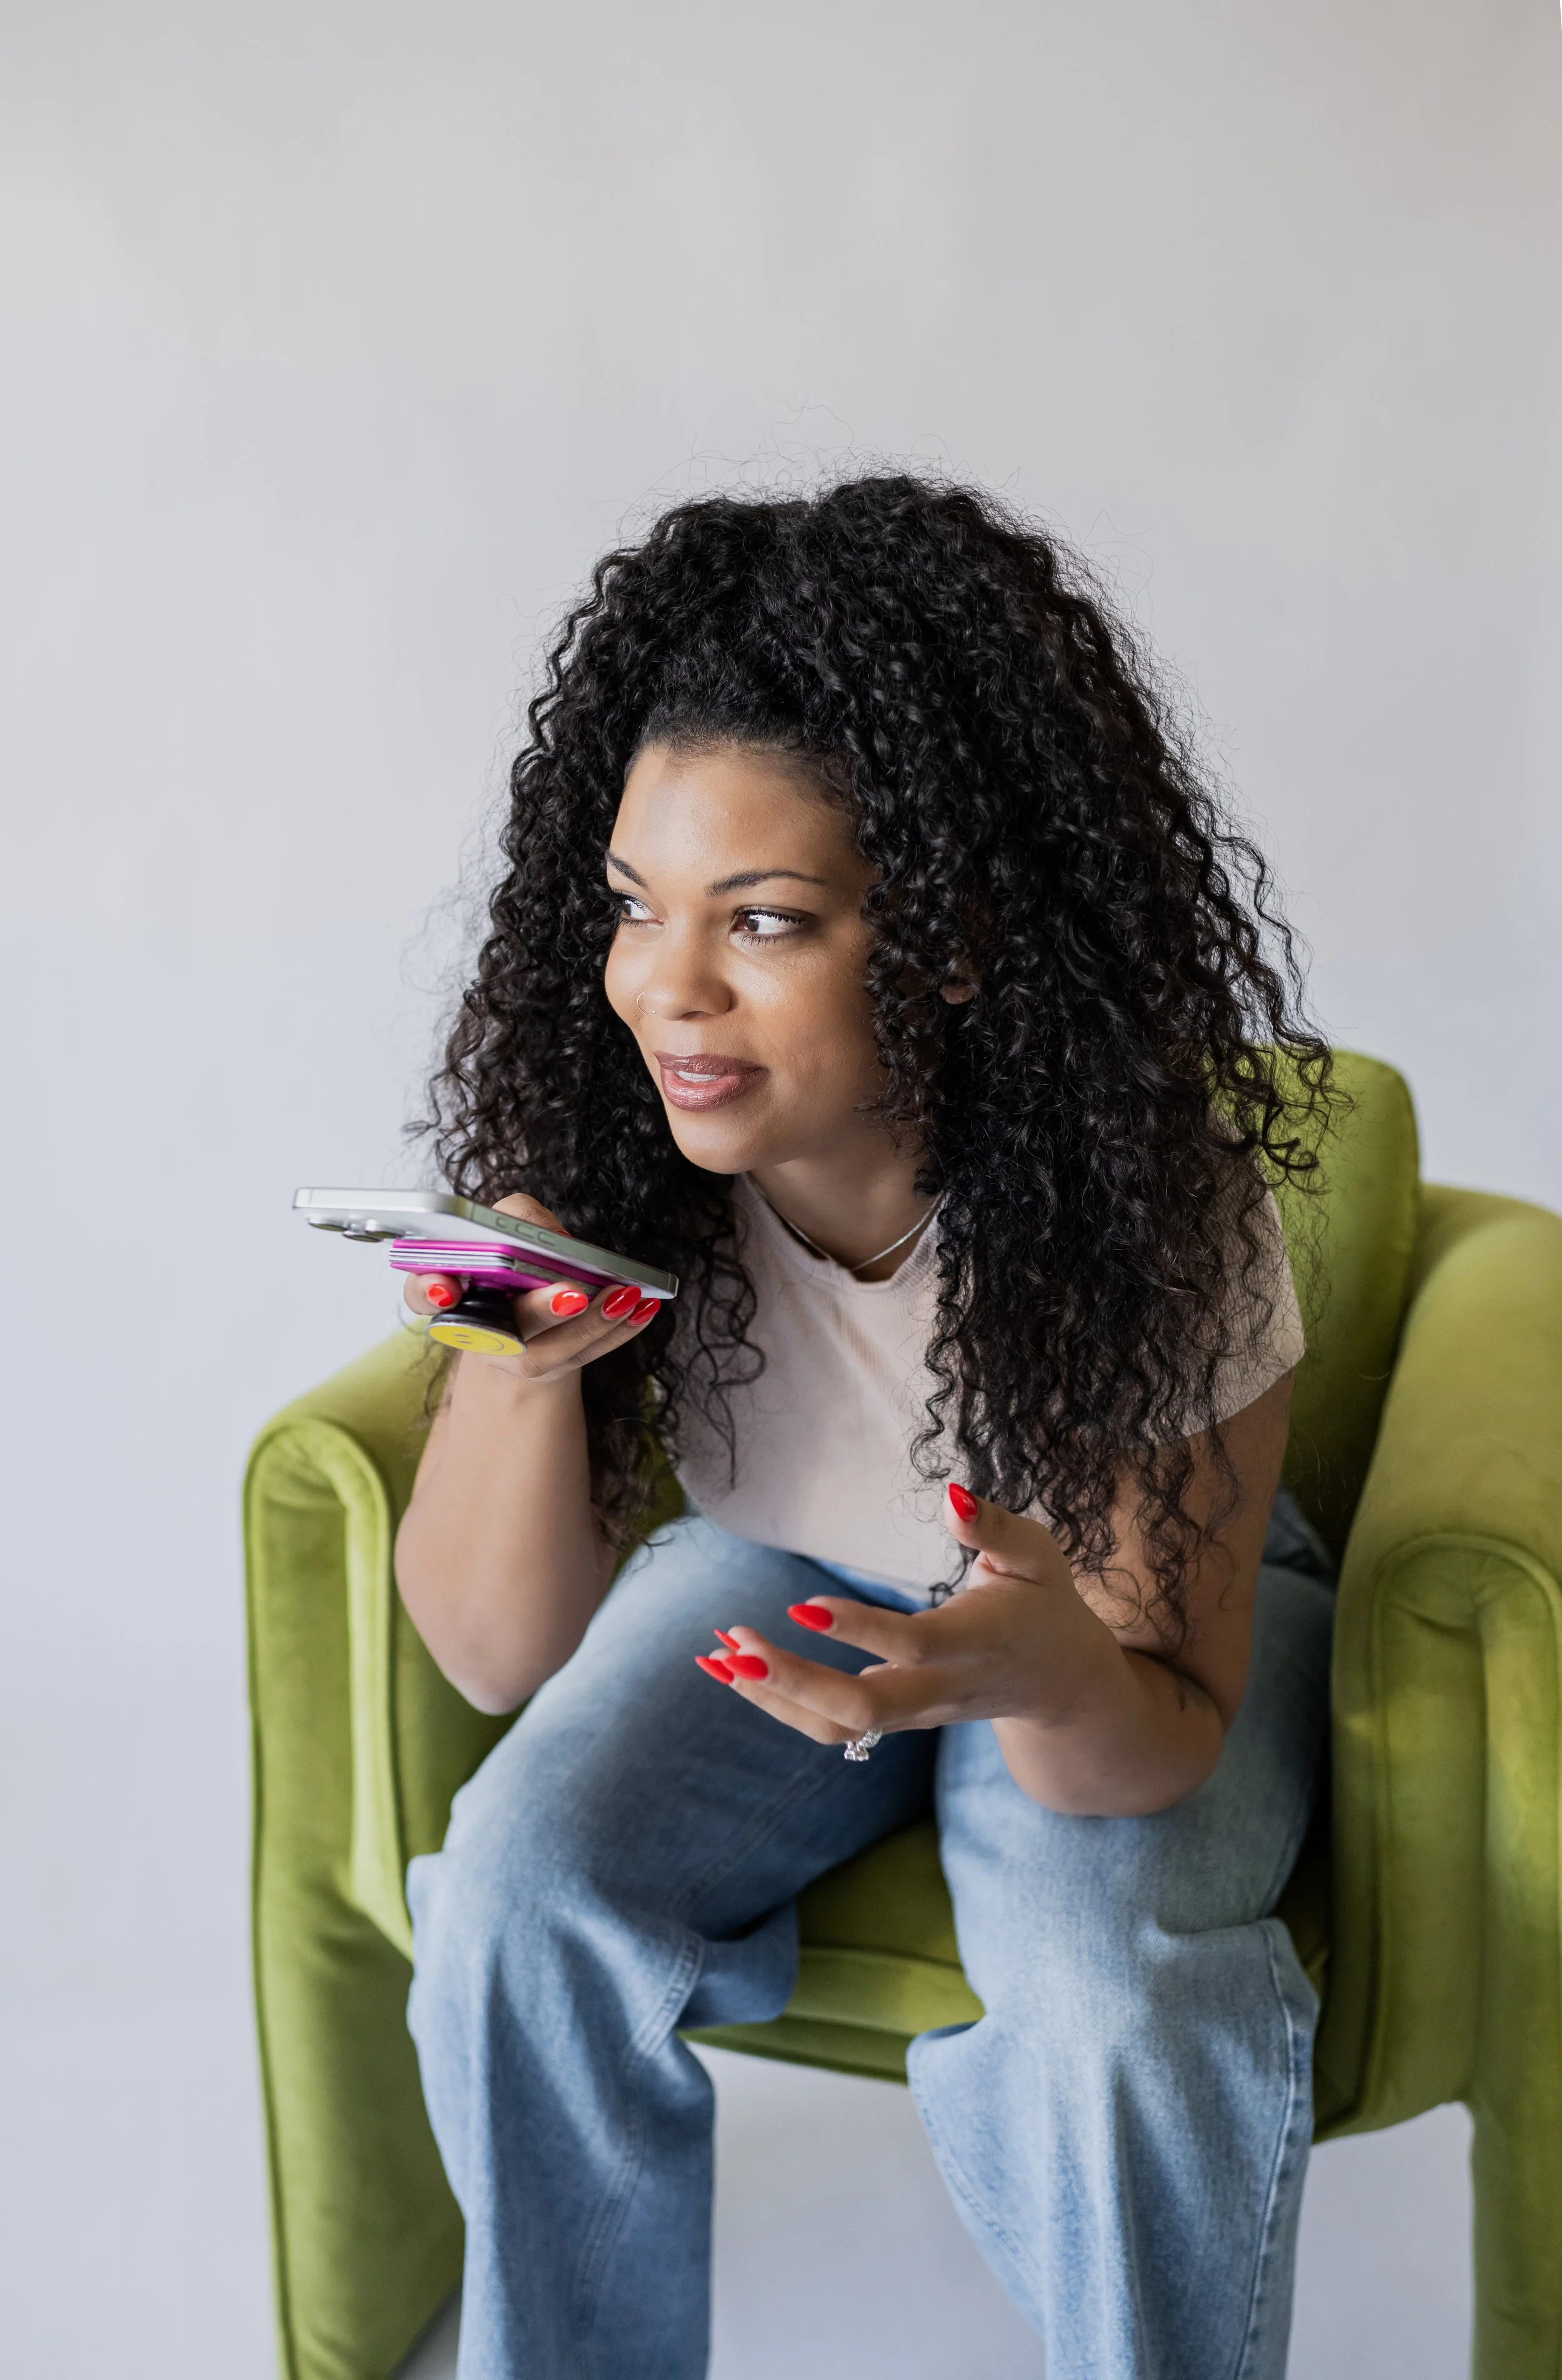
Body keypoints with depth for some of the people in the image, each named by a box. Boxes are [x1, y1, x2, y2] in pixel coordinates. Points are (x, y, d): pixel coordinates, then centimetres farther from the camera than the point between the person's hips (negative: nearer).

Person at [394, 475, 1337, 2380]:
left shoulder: (1151, 1203, -30)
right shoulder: (598, 1158, -23)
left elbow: (1164, 1746, -21)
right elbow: (497, 1654, -17)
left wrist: (1052, 1674, -46)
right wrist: (524, 1365, -37)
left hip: (1129, 1620, -2)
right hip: (783, 1577, 3)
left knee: (1113, 2018, -28)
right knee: (520, 1894, -20)